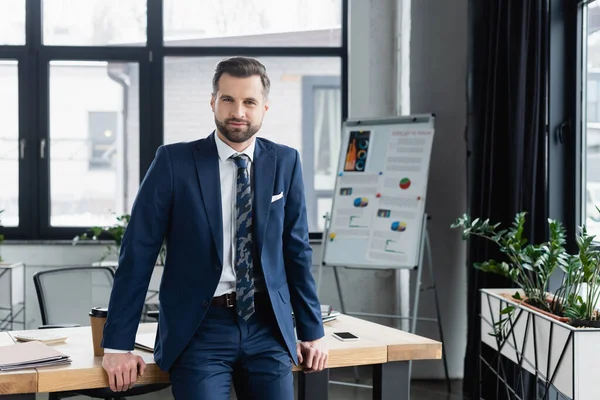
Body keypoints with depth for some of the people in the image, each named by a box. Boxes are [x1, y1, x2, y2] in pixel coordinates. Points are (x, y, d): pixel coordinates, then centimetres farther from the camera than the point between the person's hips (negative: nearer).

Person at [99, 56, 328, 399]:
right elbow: (138, 253, -5)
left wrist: (312, 331, 10)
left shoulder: (285, 163, 4)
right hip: (199, 329, -2)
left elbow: (297, 250, 9)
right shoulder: (174, 161, -5)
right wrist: (118, 344, -7)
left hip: (267, 327, 3)